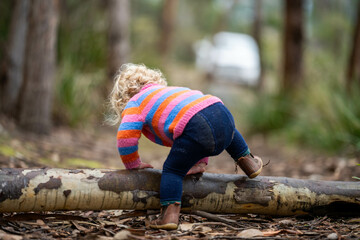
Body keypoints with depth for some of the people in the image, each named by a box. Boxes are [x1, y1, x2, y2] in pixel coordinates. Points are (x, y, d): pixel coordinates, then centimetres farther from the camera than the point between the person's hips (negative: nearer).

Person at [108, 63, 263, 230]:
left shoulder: (134, 104, 21)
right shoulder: (173, 91, 43)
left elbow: (125, 137, 4)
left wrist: (133, 165, 20)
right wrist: (199, 163, 39)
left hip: (196, 128, -7)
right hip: (223, 114, 7)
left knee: (173, 170, 6)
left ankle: (170, 214, -8)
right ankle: (248, 163, 49)